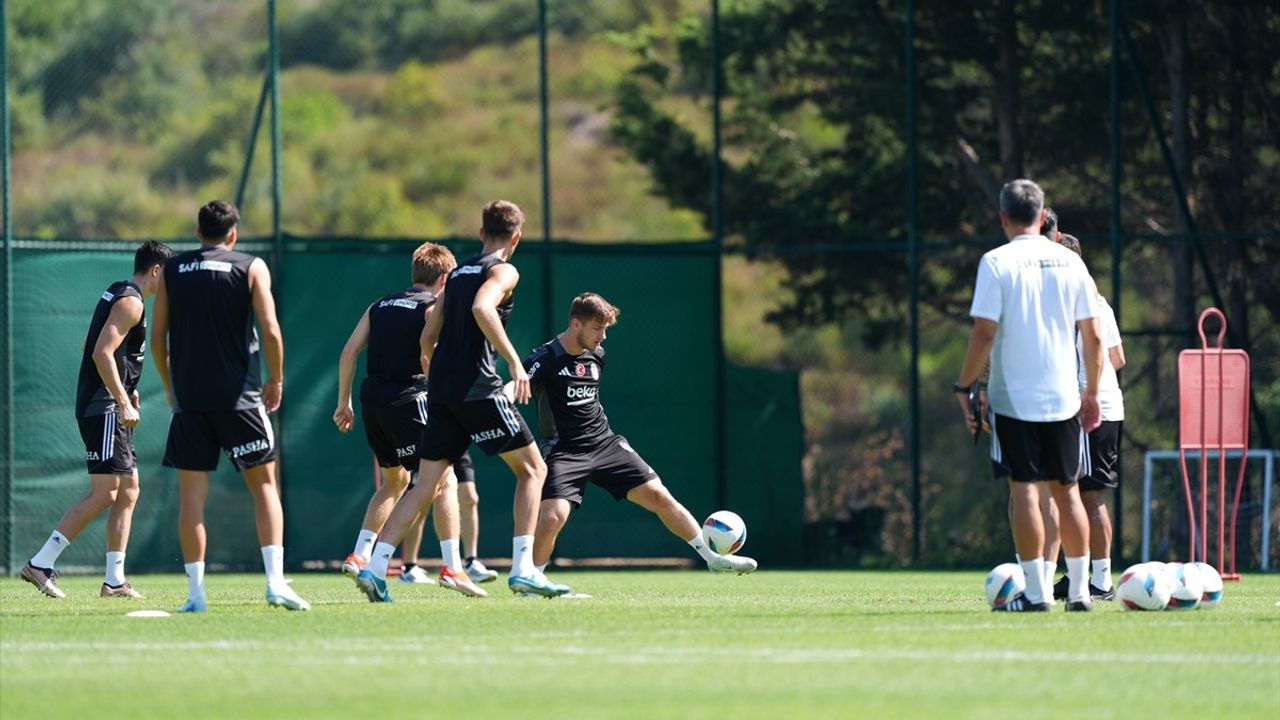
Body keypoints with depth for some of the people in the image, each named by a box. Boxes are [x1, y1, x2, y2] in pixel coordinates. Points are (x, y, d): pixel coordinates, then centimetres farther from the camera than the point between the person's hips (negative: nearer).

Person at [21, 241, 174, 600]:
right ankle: (41, 563, -12)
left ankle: (114, 580, 7)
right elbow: (102, 353, -22)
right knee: (104, 493, -13)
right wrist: (123, 401, -23)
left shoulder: (117, 294, 18)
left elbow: (91, 348, 25)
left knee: (128, 491, 9)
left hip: (109, 410, 11)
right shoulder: (130, 302, -13)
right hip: (104, 409, -11)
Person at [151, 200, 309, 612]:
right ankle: (275, 581, -8)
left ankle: (195, 592, -1)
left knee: (191, 493, 3)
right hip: (239, 395, -1)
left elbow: (157, 336, 7)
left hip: (188, 397, 1)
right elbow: (270, 331, -6)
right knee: (264, 485, 5)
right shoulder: (251, 268, 2)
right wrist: (276, 381, 6)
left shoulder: (172, 272, 8)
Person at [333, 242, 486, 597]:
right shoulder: (434, 307, -1)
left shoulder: (380, 305, 18)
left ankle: (359, 556, 16)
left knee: (395, 481, 24)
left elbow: (349, 351, 12)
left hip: (372, 400, 7)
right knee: (444, 479, -3)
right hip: (408, 399, -7)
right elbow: (427, 357, -16)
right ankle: (451, 567, -13)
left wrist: (344, 402, 16)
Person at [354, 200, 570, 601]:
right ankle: (523, 570, -7)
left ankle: (375, 567, -4)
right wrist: (514, 361, -24)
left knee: (427, 485, 9)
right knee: (532, 469, 4)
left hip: (440, 391, 7)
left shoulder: (458, 273, 20)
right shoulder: (503, 271, -2)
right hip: (477, 388, -7)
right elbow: (482, 308, -23)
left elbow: (428, 337, 22)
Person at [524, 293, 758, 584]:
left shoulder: (596, 355, 10)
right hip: (565, 451, -6)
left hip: (605, 442, 6)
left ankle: (713, 558, 11)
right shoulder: (544, 360, -12)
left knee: (659, 496, 1)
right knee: (553, 516, -27)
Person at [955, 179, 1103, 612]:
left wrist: (964, 387, -2)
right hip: (1064, 398, 4)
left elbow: (984, 333, -12)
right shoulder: (1070, 263, 6)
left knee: (1025, 491, -2)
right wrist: (1092, 393, 16)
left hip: (1014, 398, -4)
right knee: (1067, 491, 12)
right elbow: (1093, 337, 6)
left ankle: (1035, 593, -4)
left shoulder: (997, 263, -7)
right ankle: (1079, 590, 13)